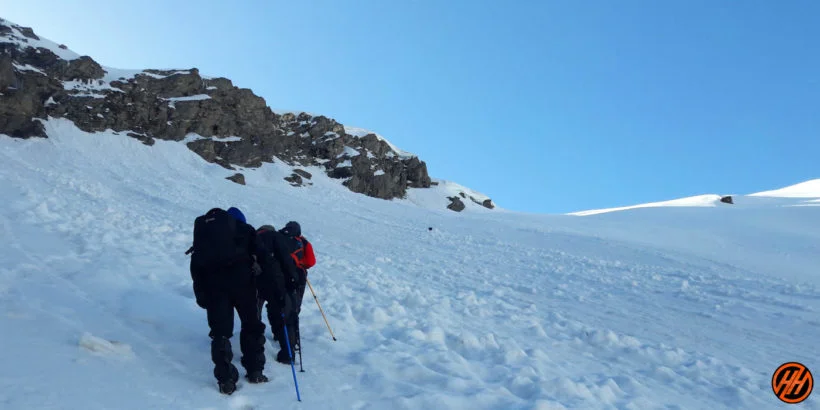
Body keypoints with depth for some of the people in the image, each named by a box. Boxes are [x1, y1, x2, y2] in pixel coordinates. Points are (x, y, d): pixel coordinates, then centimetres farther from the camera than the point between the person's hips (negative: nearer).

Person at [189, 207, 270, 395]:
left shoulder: (202, 228, 23)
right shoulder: (243, 228, 14)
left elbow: (195, 266, 14)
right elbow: (261, 255, 5)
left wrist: (201, 293, 12)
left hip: (212, 283, 2)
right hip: (240, 279, -2)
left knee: (220, 332, 7)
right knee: (252, 326, 13)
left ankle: (226, 381, 4)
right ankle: (255, 371, 17)